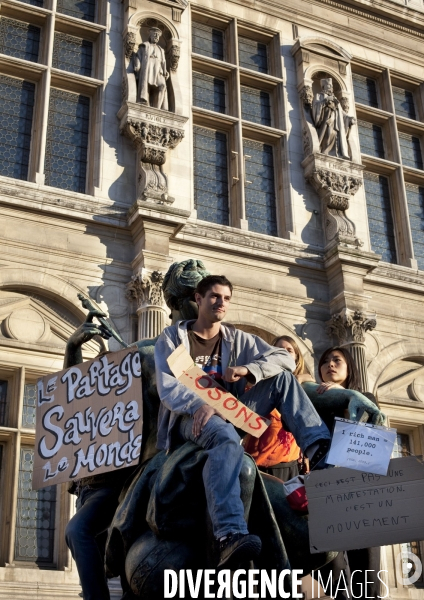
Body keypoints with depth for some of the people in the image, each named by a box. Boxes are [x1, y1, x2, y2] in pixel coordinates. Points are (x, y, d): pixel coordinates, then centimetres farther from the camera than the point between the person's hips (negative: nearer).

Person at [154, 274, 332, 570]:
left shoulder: (238, 339, 16)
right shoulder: (173, 336, 7)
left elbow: (285, 359, 6)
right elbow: (167, 386, -6)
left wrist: (248, 370, -14)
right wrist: (199, 405, -27)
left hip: (231, 414, 5)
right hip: (190, 417, -5)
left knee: (283, 378, -10)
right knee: (227, 437, -41)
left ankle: (319, 450, -27)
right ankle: (231, 536, -58)